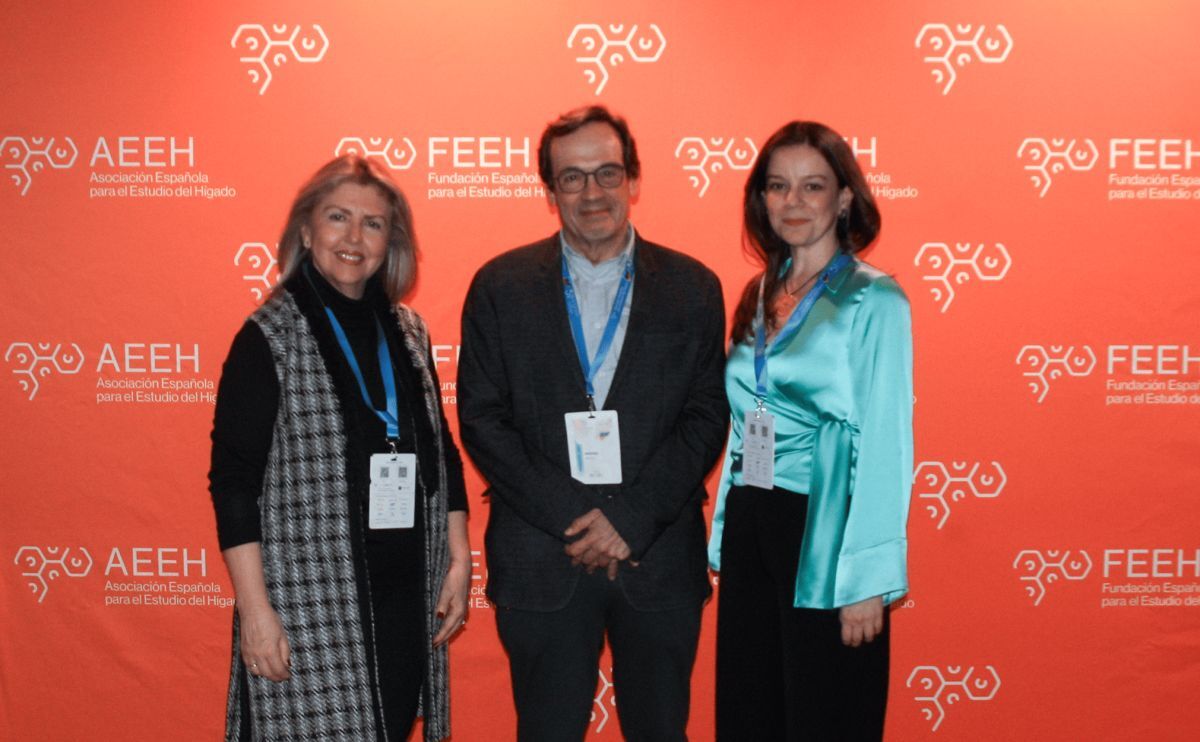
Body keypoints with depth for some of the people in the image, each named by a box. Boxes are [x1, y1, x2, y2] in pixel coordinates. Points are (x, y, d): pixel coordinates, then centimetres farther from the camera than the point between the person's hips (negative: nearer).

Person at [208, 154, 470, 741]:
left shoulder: (407, 330, 9)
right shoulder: (269, 338, -7)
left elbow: (441, 452, 15)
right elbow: (233, 480, -10)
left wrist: (458, 559, 9)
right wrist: (255, 610, -14)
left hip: (406, 594, 5)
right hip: (309, 600, -5)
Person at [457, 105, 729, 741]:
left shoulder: (692, 288, 3)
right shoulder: (501, 287, 2)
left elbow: (706, 418, 0)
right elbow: (482, 419, -2)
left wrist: (631, 519, -12)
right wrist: (572, 519, -11)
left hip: (660, 560, 1)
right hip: (541, 562, 0)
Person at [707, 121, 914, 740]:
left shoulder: (874, 301, -8)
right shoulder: (760, 298, 11)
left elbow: (885, 447, -13)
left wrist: (866, 578, -17)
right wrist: (725, 538, 11)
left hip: (822, 533, -6)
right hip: (749, 529, 6)